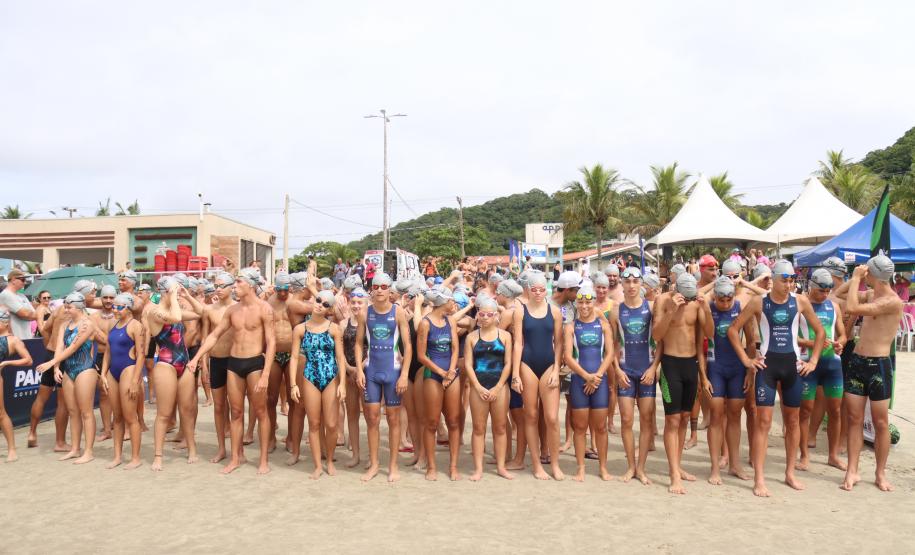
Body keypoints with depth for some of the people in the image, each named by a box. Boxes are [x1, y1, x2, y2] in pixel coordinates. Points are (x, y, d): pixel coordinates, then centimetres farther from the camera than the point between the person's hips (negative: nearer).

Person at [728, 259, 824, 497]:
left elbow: (819, 331, 12)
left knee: (792, 420, 12)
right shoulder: (759, 302, -5)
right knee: (764, 421, -5)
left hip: (792, 364, 3)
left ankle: (790, 473, 26)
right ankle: (759, 479, -2)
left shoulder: (800, 302, 0)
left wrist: (813, 361, 6)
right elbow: (733, 330, -2)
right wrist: (746, 360, -6)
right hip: (767, 364, -3)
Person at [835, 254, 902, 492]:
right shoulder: (870, 294, 8)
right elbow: (840, 293, 21)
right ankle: (852, 471, 11)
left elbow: (853, 308, -26)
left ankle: (880, 473, 17)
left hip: (878, 365, -7)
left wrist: (857, 278, -15)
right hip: (856, 362, 7)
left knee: (880, 423, 5)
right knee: (854, 419, 6)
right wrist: (856, 278, 6)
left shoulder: (893, 301, -17)